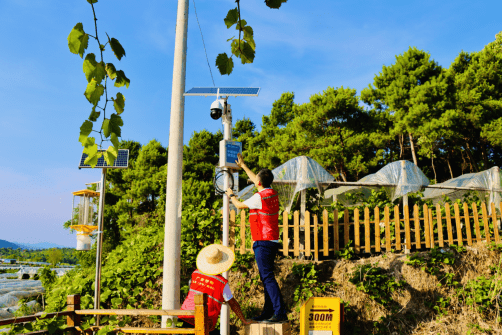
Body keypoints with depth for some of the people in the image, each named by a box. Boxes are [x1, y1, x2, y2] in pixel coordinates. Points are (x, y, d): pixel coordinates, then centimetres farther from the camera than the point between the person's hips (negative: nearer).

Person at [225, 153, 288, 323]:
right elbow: (255, 179, 28)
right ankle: (268, 312, 19)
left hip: (263, 242, -9)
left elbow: (239, 205, 1)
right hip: (273, 241, 9)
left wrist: (231, 195, 22)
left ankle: (280, 313, -11)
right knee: (266, 277, 13)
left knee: (267, 277, -9)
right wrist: (243, 165, 39)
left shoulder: (259, 197, -14)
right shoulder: (272, 193, 11)